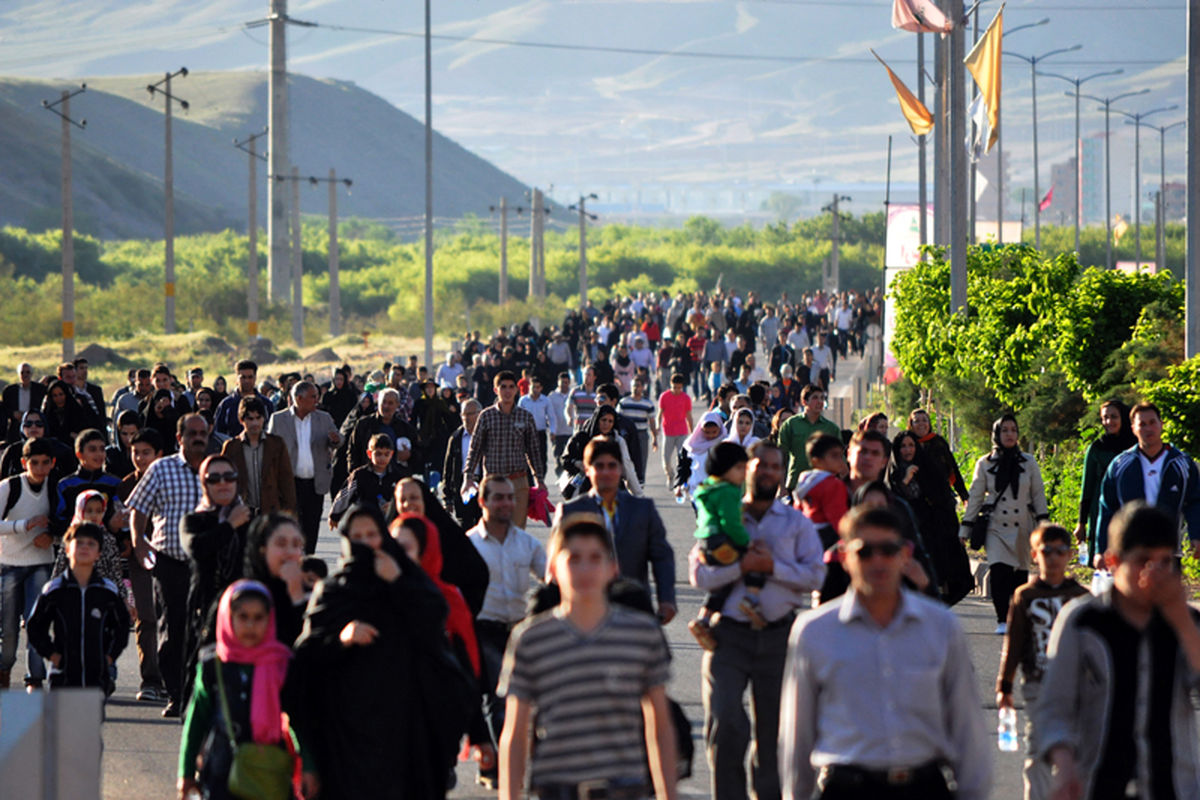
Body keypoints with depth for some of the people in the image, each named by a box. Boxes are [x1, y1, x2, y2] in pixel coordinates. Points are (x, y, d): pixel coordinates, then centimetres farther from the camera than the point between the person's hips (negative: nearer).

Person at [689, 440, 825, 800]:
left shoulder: (797, 523, 11)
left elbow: (815, 575, -1)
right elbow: (699, 574, -3)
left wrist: (772, 566, -12)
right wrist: (742, 566, -15)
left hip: (778, 635, 1)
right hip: (729, 634, -1)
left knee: (773, 728, 7)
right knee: (724, 724, -13)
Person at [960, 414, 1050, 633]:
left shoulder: (1028, 462, 7)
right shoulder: (985, 464, 5)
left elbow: (1038, 494, 9)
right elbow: (975, 496, 8)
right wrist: (965, 528, 6)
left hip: (1022, 528, 1)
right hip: (996, 527, -1)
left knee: (1020, 574, 3)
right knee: (999, 572, -18)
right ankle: (1002, 620, -15)